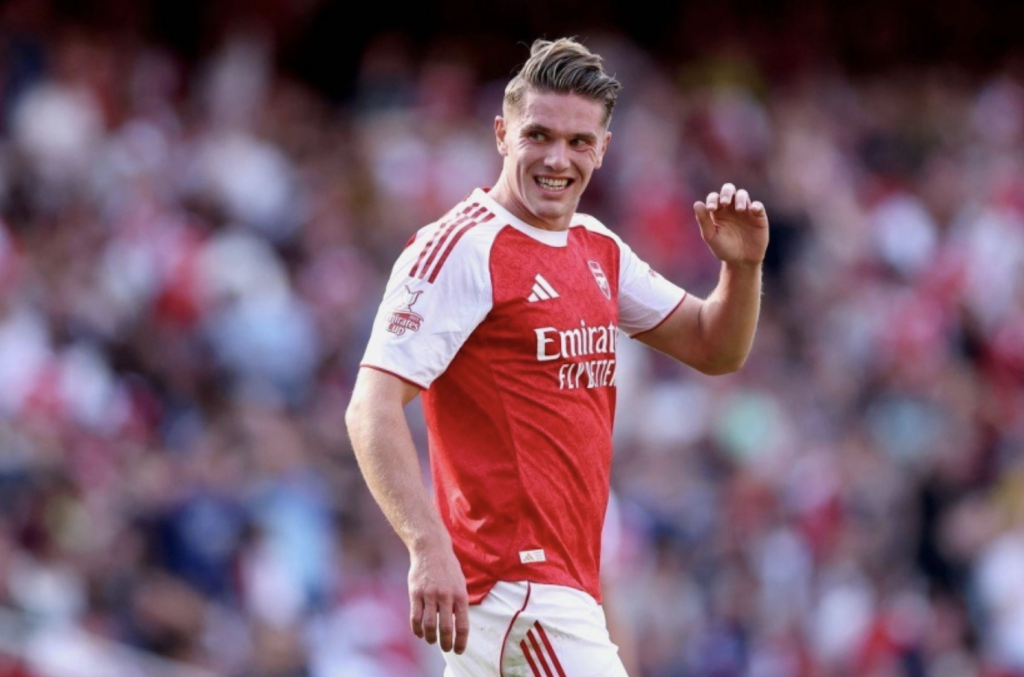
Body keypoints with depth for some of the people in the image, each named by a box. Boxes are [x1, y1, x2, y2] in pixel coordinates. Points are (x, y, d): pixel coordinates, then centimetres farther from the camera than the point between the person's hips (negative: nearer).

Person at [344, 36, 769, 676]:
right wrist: (428, 546, -30)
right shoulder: (462, 247, -11)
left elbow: (715, 349, 21)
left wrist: (743, 268, 0)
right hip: (515, 579, -9)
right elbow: (372, 408, -19)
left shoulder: (599, 250, 15)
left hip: (568, 582, 9)